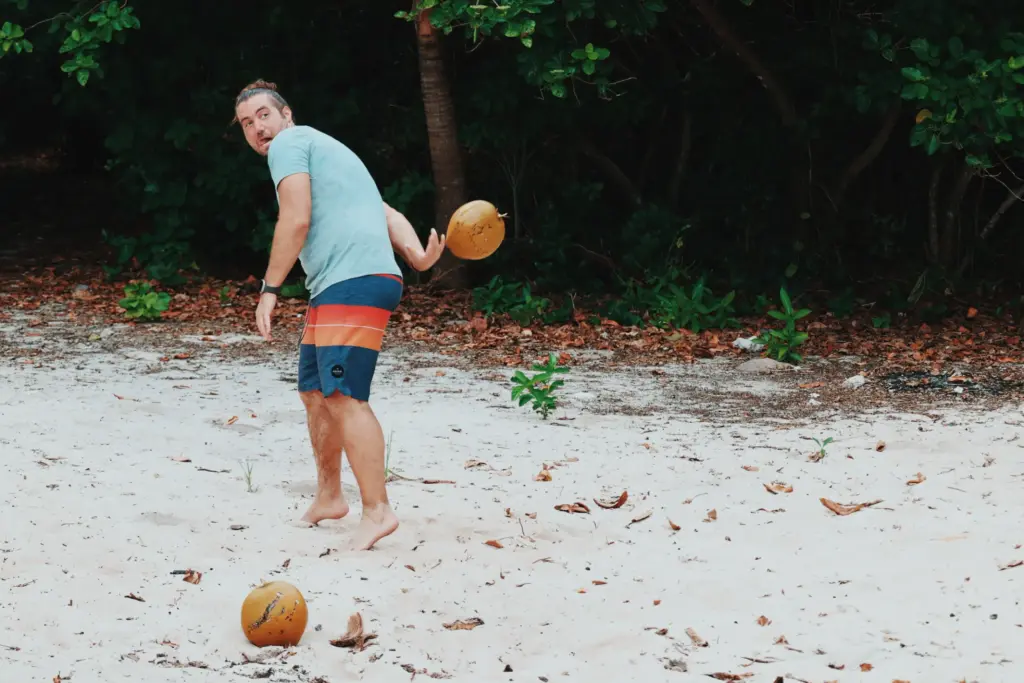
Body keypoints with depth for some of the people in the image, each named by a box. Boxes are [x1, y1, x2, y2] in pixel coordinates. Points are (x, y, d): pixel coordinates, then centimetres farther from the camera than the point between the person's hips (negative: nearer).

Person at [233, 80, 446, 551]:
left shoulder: (289, 143, 0)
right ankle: (329, 498, 29)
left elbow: (296, 220, -13)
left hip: (354, 284, -11)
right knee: (315, 391, 19)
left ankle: (377, 510, -20)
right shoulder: (320, 150, 29)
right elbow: (389, 215, 18)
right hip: (334, 291, 11)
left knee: (343, 396, -16)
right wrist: (418, 256, 1)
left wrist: (270, 289, -8)